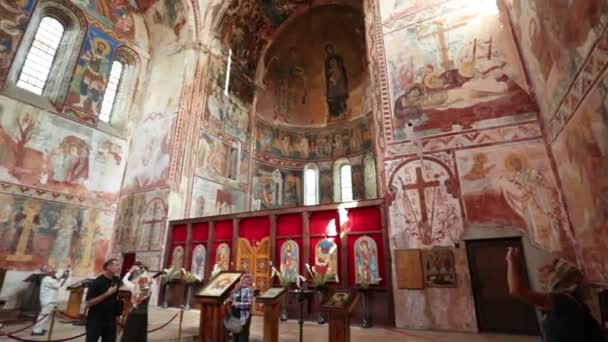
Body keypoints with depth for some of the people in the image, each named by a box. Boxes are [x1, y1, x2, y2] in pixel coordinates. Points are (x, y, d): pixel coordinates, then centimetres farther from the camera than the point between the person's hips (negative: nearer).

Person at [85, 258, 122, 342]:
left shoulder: (117, 280, 2)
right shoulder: (97, 282, -15)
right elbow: (88, 303, -18)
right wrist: (107, 294, -23)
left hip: (110, 319, 5)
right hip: (96, 320, -5)